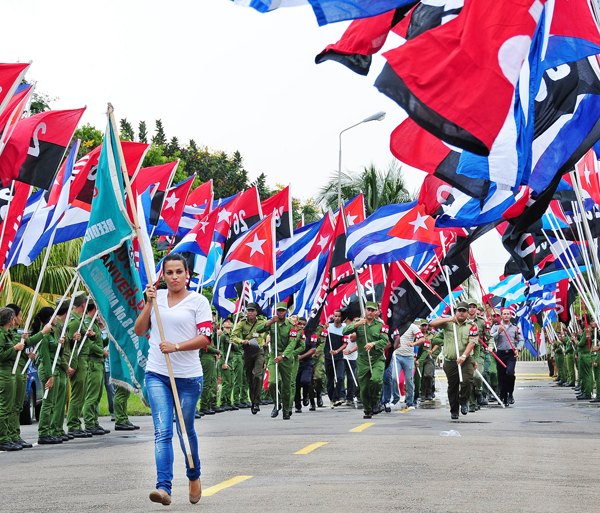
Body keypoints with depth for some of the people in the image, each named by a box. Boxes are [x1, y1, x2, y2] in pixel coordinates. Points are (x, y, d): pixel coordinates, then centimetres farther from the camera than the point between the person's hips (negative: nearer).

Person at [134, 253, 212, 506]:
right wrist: (149, 303, -3)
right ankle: (164, 487, -16)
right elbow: (139, 331, 9)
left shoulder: (198, 301, -1)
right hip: (157, 374, 2)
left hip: (188, 376, -2)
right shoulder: (156, 297, 10)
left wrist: (176, 346, -20)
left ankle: (194, 478, 33)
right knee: (162, 431, -10)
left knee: (185, 431, 10)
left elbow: (205, 337, -8)